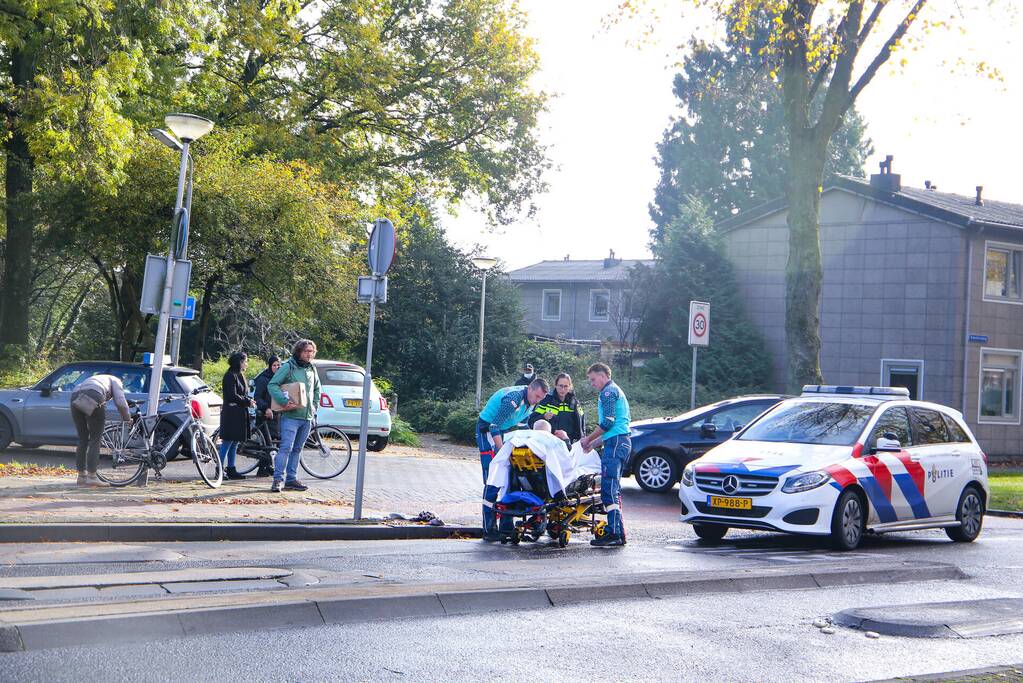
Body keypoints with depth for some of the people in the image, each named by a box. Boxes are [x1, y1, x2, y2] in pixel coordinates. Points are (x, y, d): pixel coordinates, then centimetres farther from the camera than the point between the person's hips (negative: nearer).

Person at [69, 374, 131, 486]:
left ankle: (81, 476, 21)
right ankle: (92, 477, 1)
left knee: (83, 440, 16)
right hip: (93, 400, -6)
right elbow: (120, 403, 9)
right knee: (95, 440, 3)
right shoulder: (115, 381, 26)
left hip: (76, 400, 6)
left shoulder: (94, 380, 43)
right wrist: (127, 418, 24)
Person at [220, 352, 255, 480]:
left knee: (235, 442, 10)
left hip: (239, 414, 10)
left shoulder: (239, 375, 18)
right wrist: (247, 402, -11)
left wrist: (249, 401, 5)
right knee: (227, 442, -7)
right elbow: (232, 396, -19)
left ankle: (231, 469, 14)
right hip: (231, 413, -10)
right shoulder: (231, 376, -12)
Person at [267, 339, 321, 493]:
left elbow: (317, 389, 29)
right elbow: (272, 385, -12)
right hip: (291, 416, -6)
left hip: (307, 417, 7)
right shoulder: (288, 366, -6)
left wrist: (314, 406, 16)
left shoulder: (312, 370, 14)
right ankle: (278, 479, -13)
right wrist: (284, 401, -22)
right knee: (286, 447, -13)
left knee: (297, 449, 10)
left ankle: (291, 479, 15)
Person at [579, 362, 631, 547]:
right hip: (622, 441, 11)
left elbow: (608, 422, -15)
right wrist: (593, 444, 25)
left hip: (616, 442, -11)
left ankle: (614, 533, -20)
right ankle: (619, 532, 12)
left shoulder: (608, 391, -6)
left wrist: (588, 439, -4)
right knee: (613, 488, 11)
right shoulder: (615, 391, 27)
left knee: (609, 488, -14)